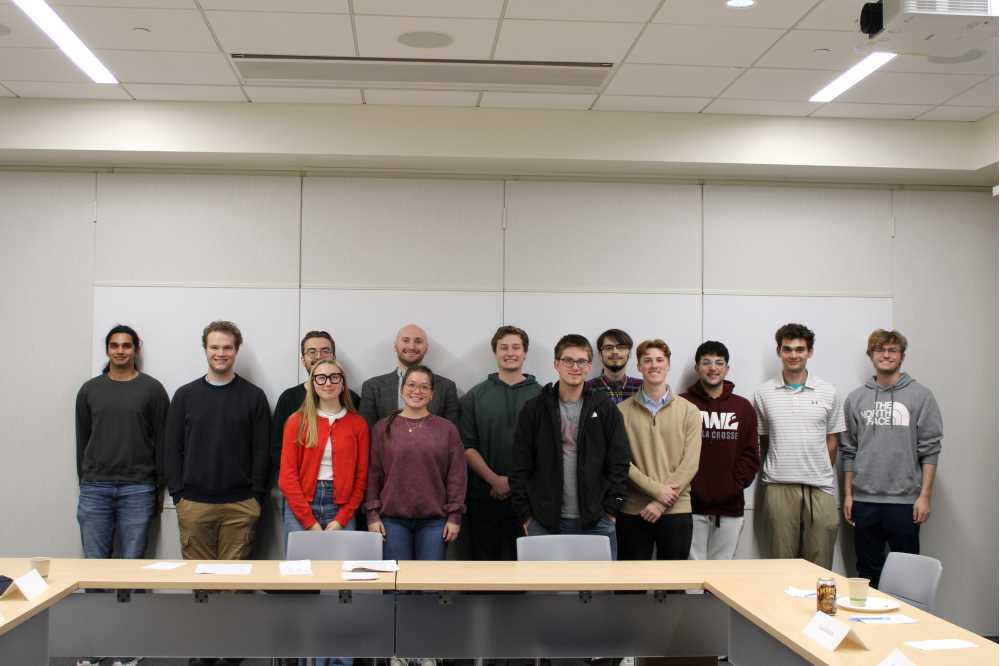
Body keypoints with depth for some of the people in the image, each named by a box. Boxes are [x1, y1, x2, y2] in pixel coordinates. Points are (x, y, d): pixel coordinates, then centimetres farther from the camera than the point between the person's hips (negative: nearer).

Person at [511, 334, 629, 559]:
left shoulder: (606, 409, 4)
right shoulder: (534, 408, 3)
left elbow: (619, 463, 3)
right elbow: (520, 467, 3)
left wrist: (611, 509, -3)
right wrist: (525, 515, -2)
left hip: (596, 522, 0)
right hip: (544, 522, 0)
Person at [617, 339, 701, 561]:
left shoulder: (689, 411, 2)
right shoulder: (622, 411, 2)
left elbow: (689, 464, -5)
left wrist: (660, 503, -12)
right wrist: (656, 489, -15)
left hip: (676, 511, 0)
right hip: (632, 511, 0)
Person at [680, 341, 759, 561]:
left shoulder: (743, 407, 10)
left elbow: (751, 455, 7)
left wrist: (734, 485, -6)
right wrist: (687, 486, -12)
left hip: (730, 507, 3)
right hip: (692, 505, -2)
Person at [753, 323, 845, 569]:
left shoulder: (828, 393, 6)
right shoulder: (763, 393, 5)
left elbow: (831, 441, 12)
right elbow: (760, 441, 11)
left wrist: (821, 475, 12)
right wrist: (771, 472, 10)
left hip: (819, 488, 1)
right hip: (779, 487, 0)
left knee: (819, 566, 2)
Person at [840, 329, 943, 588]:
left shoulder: (920, 396, 0)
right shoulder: (856, 398, 8)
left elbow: (929, 450, -2)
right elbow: (848, 450, 10)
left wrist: (925, 496, -8)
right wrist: (848, 495, 6)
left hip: (905, 501, -2)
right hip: (864, 500, 2)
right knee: (868, 573, 10)